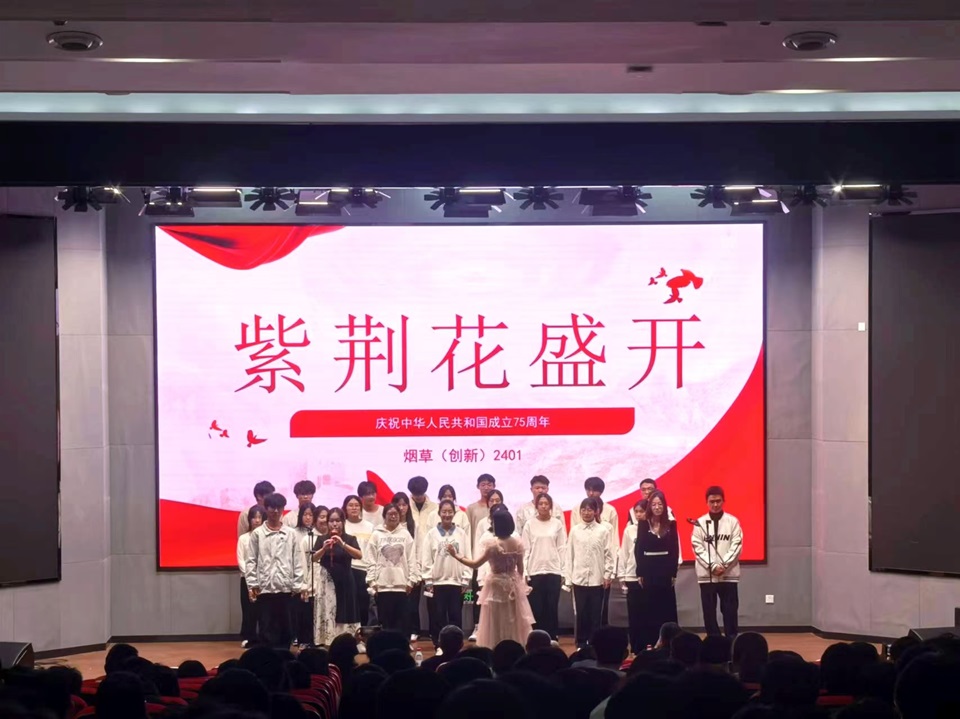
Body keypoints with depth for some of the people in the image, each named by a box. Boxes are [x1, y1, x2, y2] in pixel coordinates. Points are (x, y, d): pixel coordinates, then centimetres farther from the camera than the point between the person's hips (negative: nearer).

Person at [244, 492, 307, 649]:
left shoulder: (291, 534, 7)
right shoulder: (257, 533, 4)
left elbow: (298, 561, 5)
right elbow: (251, 561, 2)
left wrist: (300, 585, -1)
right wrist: (252, 584, -6)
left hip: (285, 586, 1)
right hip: (265, 586, -1)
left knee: (284, 626, 5)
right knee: (266, 627, 1)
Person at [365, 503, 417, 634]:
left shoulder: (405, 534, 7)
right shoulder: (377, 535, 4)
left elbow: (412, 559, 5)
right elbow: (371, 560, 1)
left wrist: (411, 580, -2)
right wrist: (372, 581, -5)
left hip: (401, 584, 1)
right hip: (382, 584, -1)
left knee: (401, 621, 1)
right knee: (385, 620, 1)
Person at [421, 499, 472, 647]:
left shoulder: (461, 534, 4)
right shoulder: (431, 533, 1)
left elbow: (467, 558, 4)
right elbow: (426, 559, 0)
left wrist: (465, 580, -1)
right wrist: (428, 581, -5)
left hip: (456, 582, 1)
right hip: (437, 582, -1)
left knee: (456, 616, 4)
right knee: (438, 617, 2)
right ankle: (439, 646, 9)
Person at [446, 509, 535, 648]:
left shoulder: (491, 544, -19)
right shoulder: (518, 542, -4)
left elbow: (475, 564, -19)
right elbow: (520, 567, 4)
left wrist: (456, 555, -12)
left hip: (497, 585, -4)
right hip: (513, 584, 5)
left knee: (496, 624, 5)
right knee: (514, 623, 14)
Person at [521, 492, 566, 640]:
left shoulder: (558, 524, 4)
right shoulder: (529, 524, 3)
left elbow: (562, 549, 4)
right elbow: (525, 550, 1)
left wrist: (563, 572, 0)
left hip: (554, 572, 0)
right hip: (535, 572, 0)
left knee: (552, 609, 2)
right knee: (536, 609, 0)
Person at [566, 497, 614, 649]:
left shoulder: (603, 530, 0)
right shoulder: (574, 531, 3)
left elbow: (608, 554, 1)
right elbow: (570, 555, 5)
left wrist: (608, 575, -3)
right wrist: (569, 578, 2)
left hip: (597, 578, -1)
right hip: (579, 578, 1)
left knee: (595, 614, 3)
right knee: (581, 613, 5)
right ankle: (581, 644, 15)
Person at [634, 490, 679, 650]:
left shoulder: (671, 525, 3)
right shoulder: (643, 524, 1)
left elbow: (675, 550, 3)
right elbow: (638, 549, 0)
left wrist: (673, 573, -3)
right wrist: (639, 573, -5)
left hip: (665, 570, 1)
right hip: (648, 570, -1)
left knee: (666, 607, 2)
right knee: (648, 608, 2)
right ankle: (648, 643, 7)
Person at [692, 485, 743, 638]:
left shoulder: (733, 521, 2)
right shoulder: (700, 523, 3)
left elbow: (736, 546, -3)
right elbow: (698, 548, -2)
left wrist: (723, 565, -13)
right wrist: (713, 566, -13)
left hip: (729, 574, -1)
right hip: (706, 574, 1)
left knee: (730, 611, 2)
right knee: (709, 611, 4)